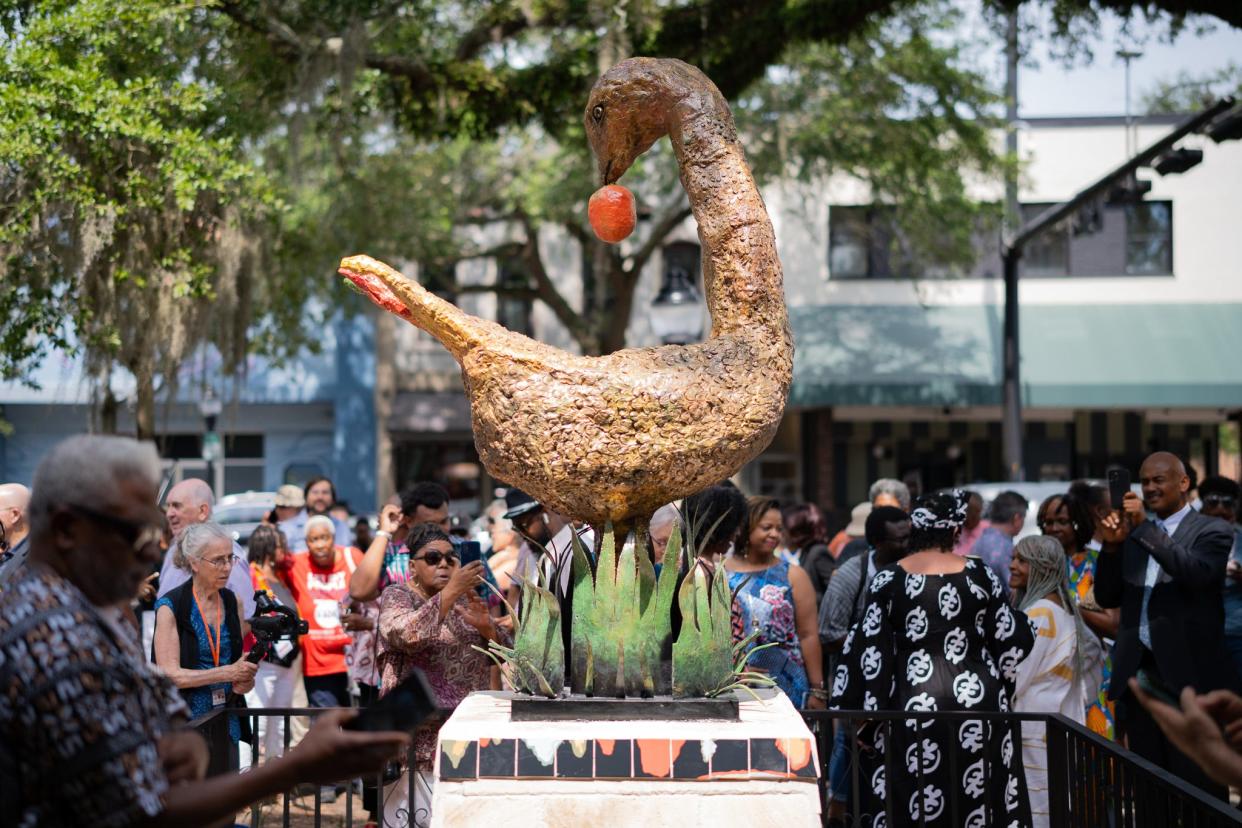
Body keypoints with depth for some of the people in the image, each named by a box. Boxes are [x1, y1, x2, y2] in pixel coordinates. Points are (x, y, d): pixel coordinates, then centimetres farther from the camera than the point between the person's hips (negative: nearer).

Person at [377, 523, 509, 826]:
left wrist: (486, 626, -8)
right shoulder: (396, 596, 1)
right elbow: (408, 635, -21)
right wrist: (451, 591, -24)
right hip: (420, 737, -5)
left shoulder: (465, 599, 17)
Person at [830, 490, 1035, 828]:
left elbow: (868, 647, -3)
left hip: (913, 700, -1)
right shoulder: (979, 576, 0)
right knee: (974, 795, 7)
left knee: (913, 800, 3)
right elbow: (1010, 638, 7)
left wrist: (850, 708, 1)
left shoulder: (889, 578, -2)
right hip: (975, 698, 1)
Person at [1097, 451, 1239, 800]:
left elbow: (1197, 572, -21)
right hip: (1140, 675, 6)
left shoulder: (1213, 531, -1)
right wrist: (1112, 546, -3)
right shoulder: (1134, 533, 15)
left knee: (1199, 788, -2)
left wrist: (1145, 527, -20)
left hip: (1189, 676, -5)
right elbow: (1107, 598, 12)